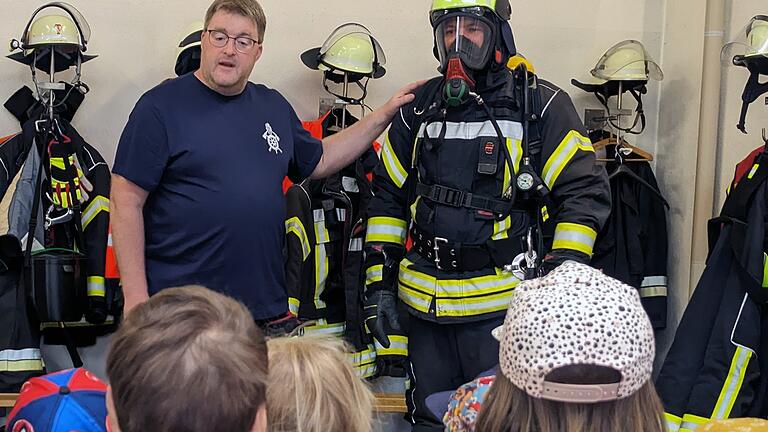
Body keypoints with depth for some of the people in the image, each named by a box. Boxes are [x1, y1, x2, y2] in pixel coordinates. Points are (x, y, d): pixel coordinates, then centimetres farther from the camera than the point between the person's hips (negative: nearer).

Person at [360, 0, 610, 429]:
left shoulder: (541, 105, -5)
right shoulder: (420, 108, 8)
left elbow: (585, 192, -8)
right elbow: (388, 196, 13)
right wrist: (380, 282, 8)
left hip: (502, 304, -5)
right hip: (426, 303, 5)